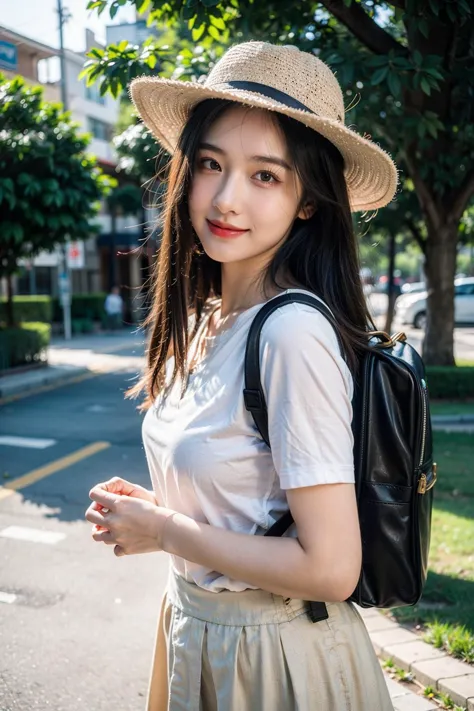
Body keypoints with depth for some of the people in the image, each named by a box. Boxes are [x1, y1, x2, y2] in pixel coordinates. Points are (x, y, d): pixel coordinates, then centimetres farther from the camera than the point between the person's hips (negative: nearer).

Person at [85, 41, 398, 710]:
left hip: (271, 655, -7)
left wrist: (163, 530, -18)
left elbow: (331, 568, -26)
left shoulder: (294, 331, -26)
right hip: (195, 629, 7)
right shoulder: (202, 320, -1)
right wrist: (153, 506, -4)